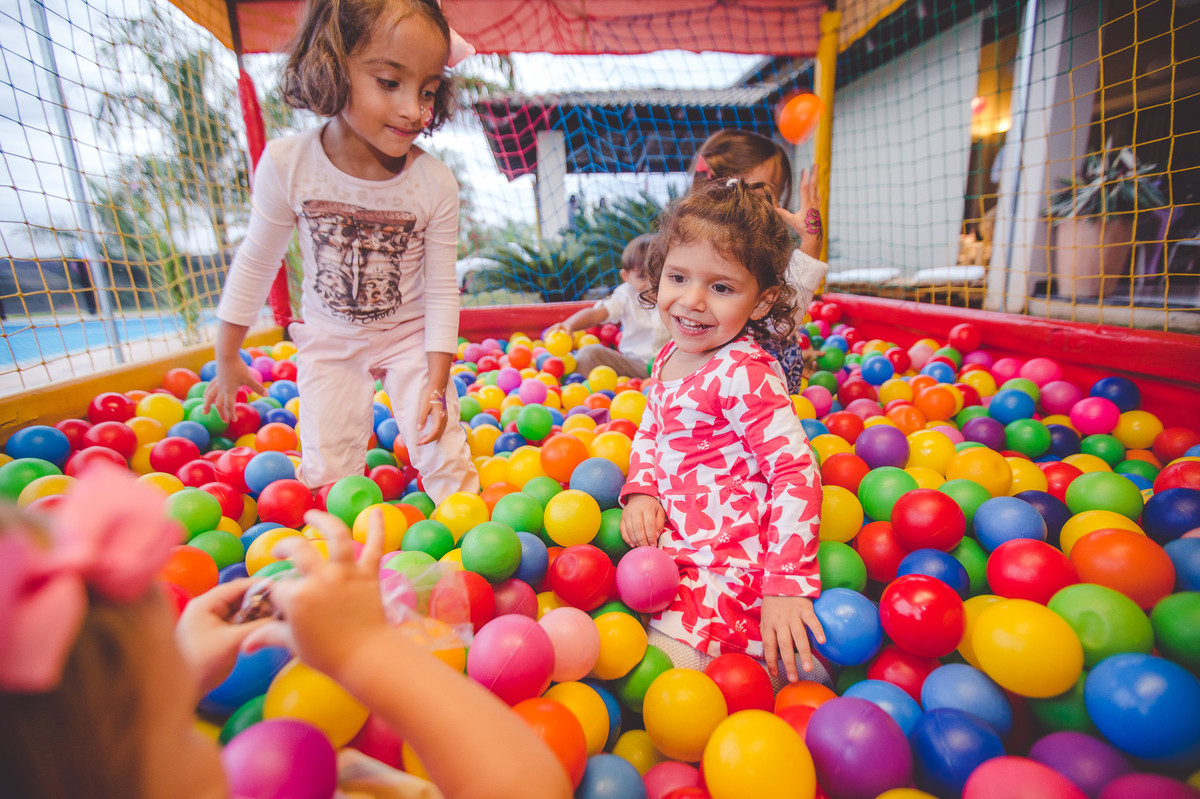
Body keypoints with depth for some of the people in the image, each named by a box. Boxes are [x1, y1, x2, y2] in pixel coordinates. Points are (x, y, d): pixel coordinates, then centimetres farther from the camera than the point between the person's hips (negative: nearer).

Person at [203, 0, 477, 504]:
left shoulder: (436, 184, -20)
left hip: (410, 334, -1)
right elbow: (256, 263, -4)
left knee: (443, 455, -3)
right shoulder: (288, 163, -17)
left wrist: (436, 383, -16)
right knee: (326, 472, 5)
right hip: (329, 339, 2)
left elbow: (441, 292, -13)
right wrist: (227, 359, 4)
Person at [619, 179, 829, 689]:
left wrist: (784, 584, -21)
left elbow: (797, 471, -20)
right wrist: (641, 490, -3)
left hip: (723, 565, -8)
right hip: (673, 543, 9)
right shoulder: (669, 358, 6)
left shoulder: (744, 373, -20)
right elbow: (649, 432, 16)